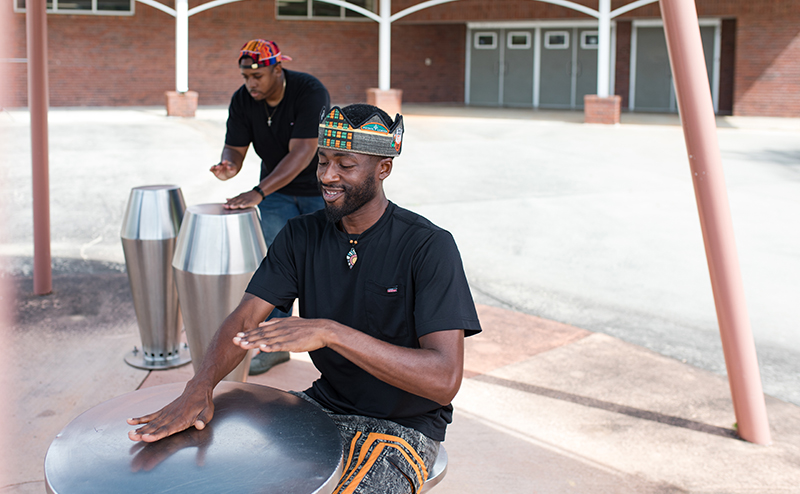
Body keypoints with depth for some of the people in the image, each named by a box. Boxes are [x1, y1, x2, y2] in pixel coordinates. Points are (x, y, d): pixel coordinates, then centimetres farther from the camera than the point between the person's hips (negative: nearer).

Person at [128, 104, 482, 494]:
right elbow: (244, 318, -7)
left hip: (402, 428, -5)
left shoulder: (428, 246, -20)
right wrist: (200, 386, -29)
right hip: (325, 403, 5)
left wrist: (330, 332, -39)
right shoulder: (302, 235, 0)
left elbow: (445, 380, -30)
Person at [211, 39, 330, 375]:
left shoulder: (310, 92, -28)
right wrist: (229, 166, -36)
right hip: (277, 191, 4)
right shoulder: (242, 101, -11)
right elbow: (235, 147, -9)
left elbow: (301, 152, -35)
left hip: (322, 191, -4)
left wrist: (258, 192, -43)